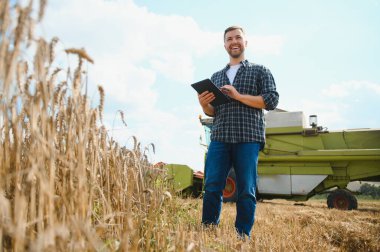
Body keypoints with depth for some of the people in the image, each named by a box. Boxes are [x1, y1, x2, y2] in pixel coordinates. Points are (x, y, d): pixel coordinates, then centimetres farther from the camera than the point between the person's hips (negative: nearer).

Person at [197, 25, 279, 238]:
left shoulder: (260, 71, 12)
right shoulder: (217, 76, 23)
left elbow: (272, 101, -2)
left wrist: (238, 96, -10)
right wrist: (204, 104, -2)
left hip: (248, 139, -3)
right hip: (219, 138, 3)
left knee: (246, 191, -1)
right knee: (212, 188, -4)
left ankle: (243, 238, 7)